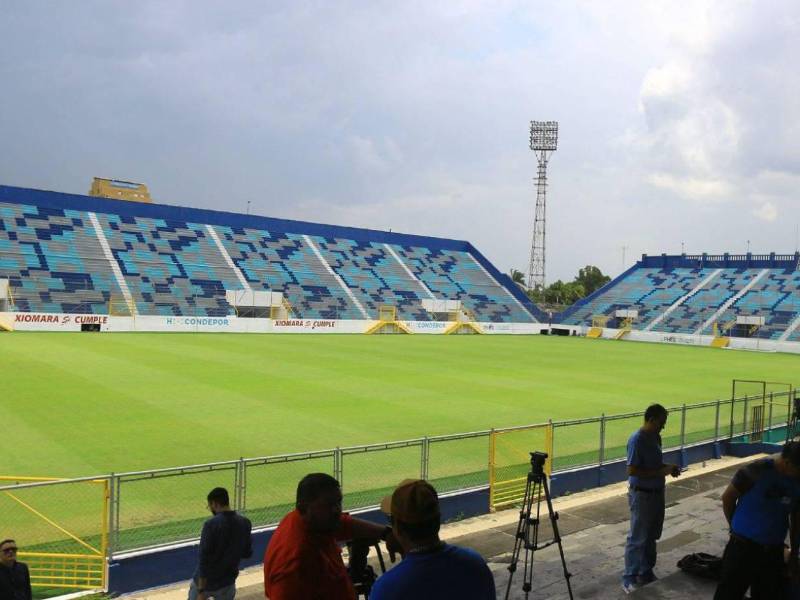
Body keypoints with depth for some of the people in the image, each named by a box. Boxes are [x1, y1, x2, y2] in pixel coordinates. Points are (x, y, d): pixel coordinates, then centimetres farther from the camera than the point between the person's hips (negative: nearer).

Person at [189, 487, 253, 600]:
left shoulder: (211, 524, -21)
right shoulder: (245, 523, -7)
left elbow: (204, 559, -21)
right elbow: (247, 553, 4)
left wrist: (201, 591, -16)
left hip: (206, 581, -3)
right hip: (227, 582, 3)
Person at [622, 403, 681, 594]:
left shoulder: (655, 437, 6)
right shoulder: (637, 440, -22)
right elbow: (632, 470, -24)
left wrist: (668, 468, 0)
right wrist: (661, 472, -22)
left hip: (657, 492, 9)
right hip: (642, 495, -9)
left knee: (652, 536, 17)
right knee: (637, 538, -1)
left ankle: (646, 573, 31)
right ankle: (629, 578, 10)